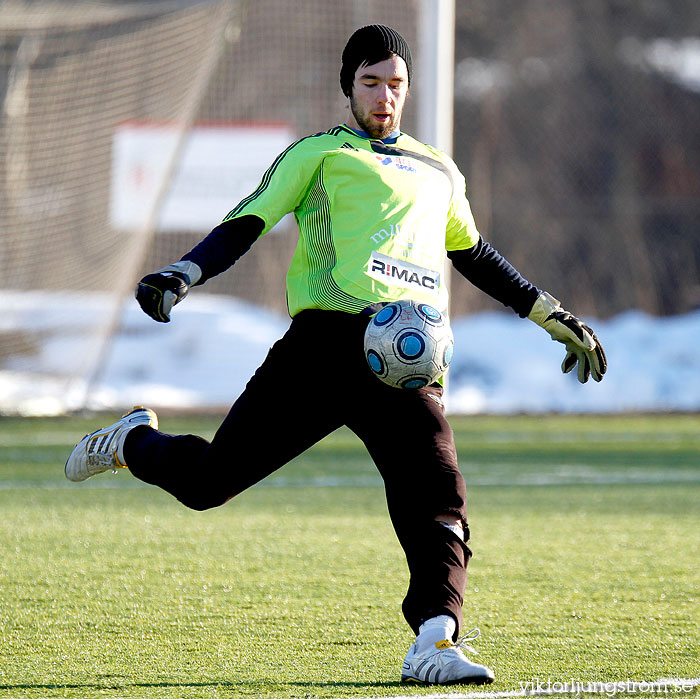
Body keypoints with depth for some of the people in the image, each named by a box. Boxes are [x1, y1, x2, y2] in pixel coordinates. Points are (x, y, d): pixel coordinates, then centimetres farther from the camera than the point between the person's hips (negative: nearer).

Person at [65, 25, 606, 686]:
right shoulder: (319, 154, 17)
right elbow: (246, 224, 8)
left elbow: (474, 254, 45)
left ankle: (435, 642, -28)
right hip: (326, 340, -3)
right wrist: (182, 275, -9)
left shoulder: (439, 172, 31)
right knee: (208, 481, -5)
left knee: (439, 504, -19)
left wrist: (552, 316, 44)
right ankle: (135, 440, 27)